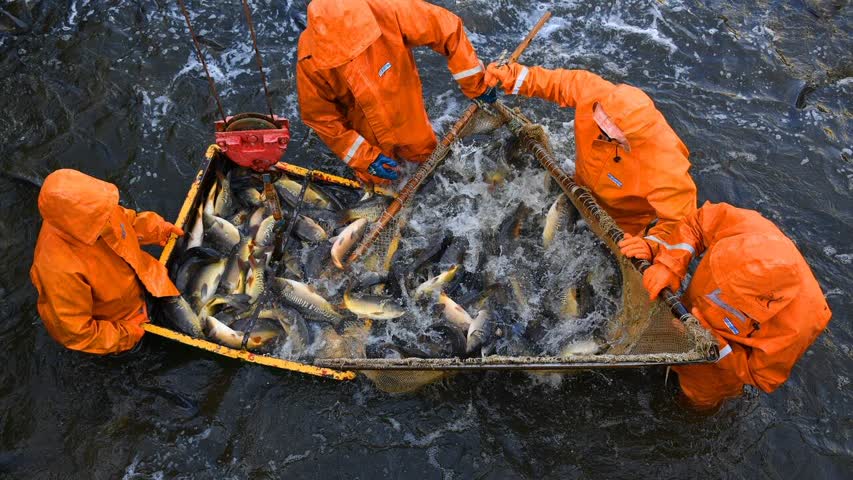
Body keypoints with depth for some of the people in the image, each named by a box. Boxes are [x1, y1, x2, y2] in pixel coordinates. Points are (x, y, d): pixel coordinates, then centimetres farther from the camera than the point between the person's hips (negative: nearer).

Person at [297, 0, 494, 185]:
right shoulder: (310, 60, -35)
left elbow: (448, 29, -26)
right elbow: (320, 116, -20)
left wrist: (476, 85, -18)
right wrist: (365, 157, -21)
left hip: (405, 108, 2)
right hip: (365, 130, -1)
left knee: (424, 153, 25)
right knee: (378, 177, 19)